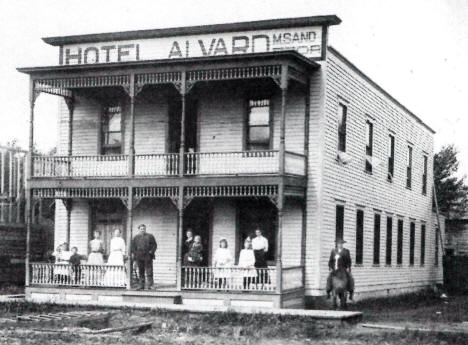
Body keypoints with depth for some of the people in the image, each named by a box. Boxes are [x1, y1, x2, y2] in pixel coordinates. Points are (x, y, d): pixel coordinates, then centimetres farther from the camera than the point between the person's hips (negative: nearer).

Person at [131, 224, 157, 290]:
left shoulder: (150, 236, 9)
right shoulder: (136, 237, 15)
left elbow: (154, 245, 7)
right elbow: (133, 246, 16)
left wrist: (152, 251, -8)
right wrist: (133, 253, 3)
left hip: (148, 257, -2)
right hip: (139, 257, 2)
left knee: (149, 271, -7)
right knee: (141, 272, 4)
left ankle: (150, 285, -4)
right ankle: (141, 285, 10)